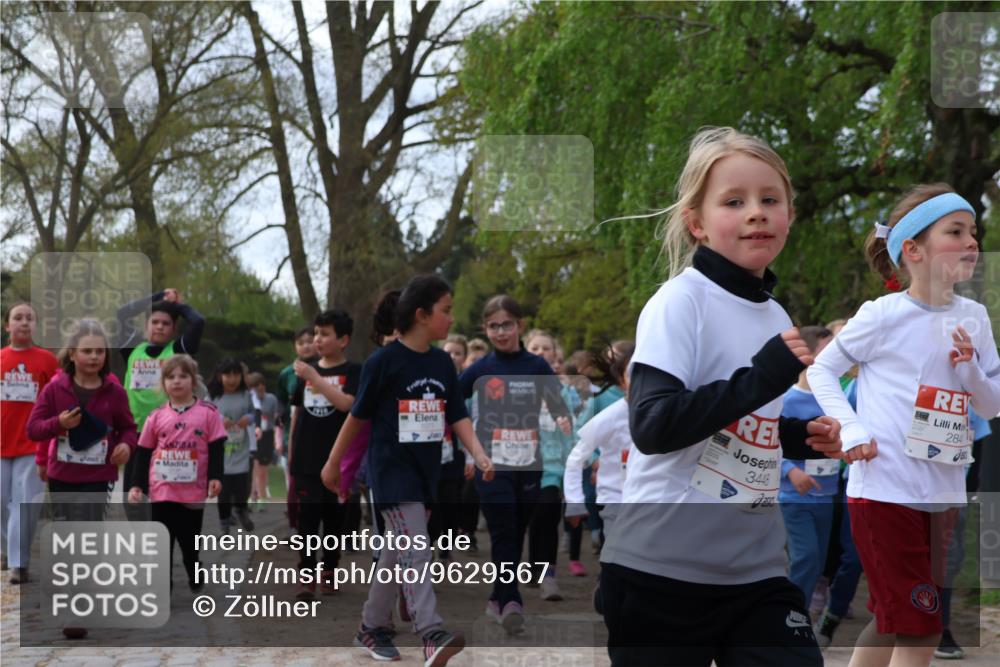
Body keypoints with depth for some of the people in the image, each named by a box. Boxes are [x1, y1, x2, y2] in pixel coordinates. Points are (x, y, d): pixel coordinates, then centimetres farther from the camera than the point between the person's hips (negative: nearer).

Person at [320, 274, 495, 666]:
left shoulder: (442, 363, 6)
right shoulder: (383, 362, -11)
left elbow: (458, 417, 4)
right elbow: (358, 417, -3)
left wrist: (479, 455, -12)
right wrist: (333, 464, 5)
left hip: (425, 471, 7)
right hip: (391, 468, -7)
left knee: (398, 552, 14)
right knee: (415, 549, -18)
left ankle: (372, 627, 27)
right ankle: (432, 635, -26)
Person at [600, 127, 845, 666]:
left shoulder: (775, 318, 11)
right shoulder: (680, 302, -11)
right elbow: (652, 426, -22)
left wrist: (801, 438, 5)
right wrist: (765, 376, -23)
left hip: (756, 571, 6)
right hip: (660, 568, -6)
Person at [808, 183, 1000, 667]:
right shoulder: (883, 316, -9)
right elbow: (822, 370, 1)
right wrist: (851, 430, -11)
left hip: (943, 496, 6)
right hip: (884, 491, -6)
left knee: (892, 621, 16)